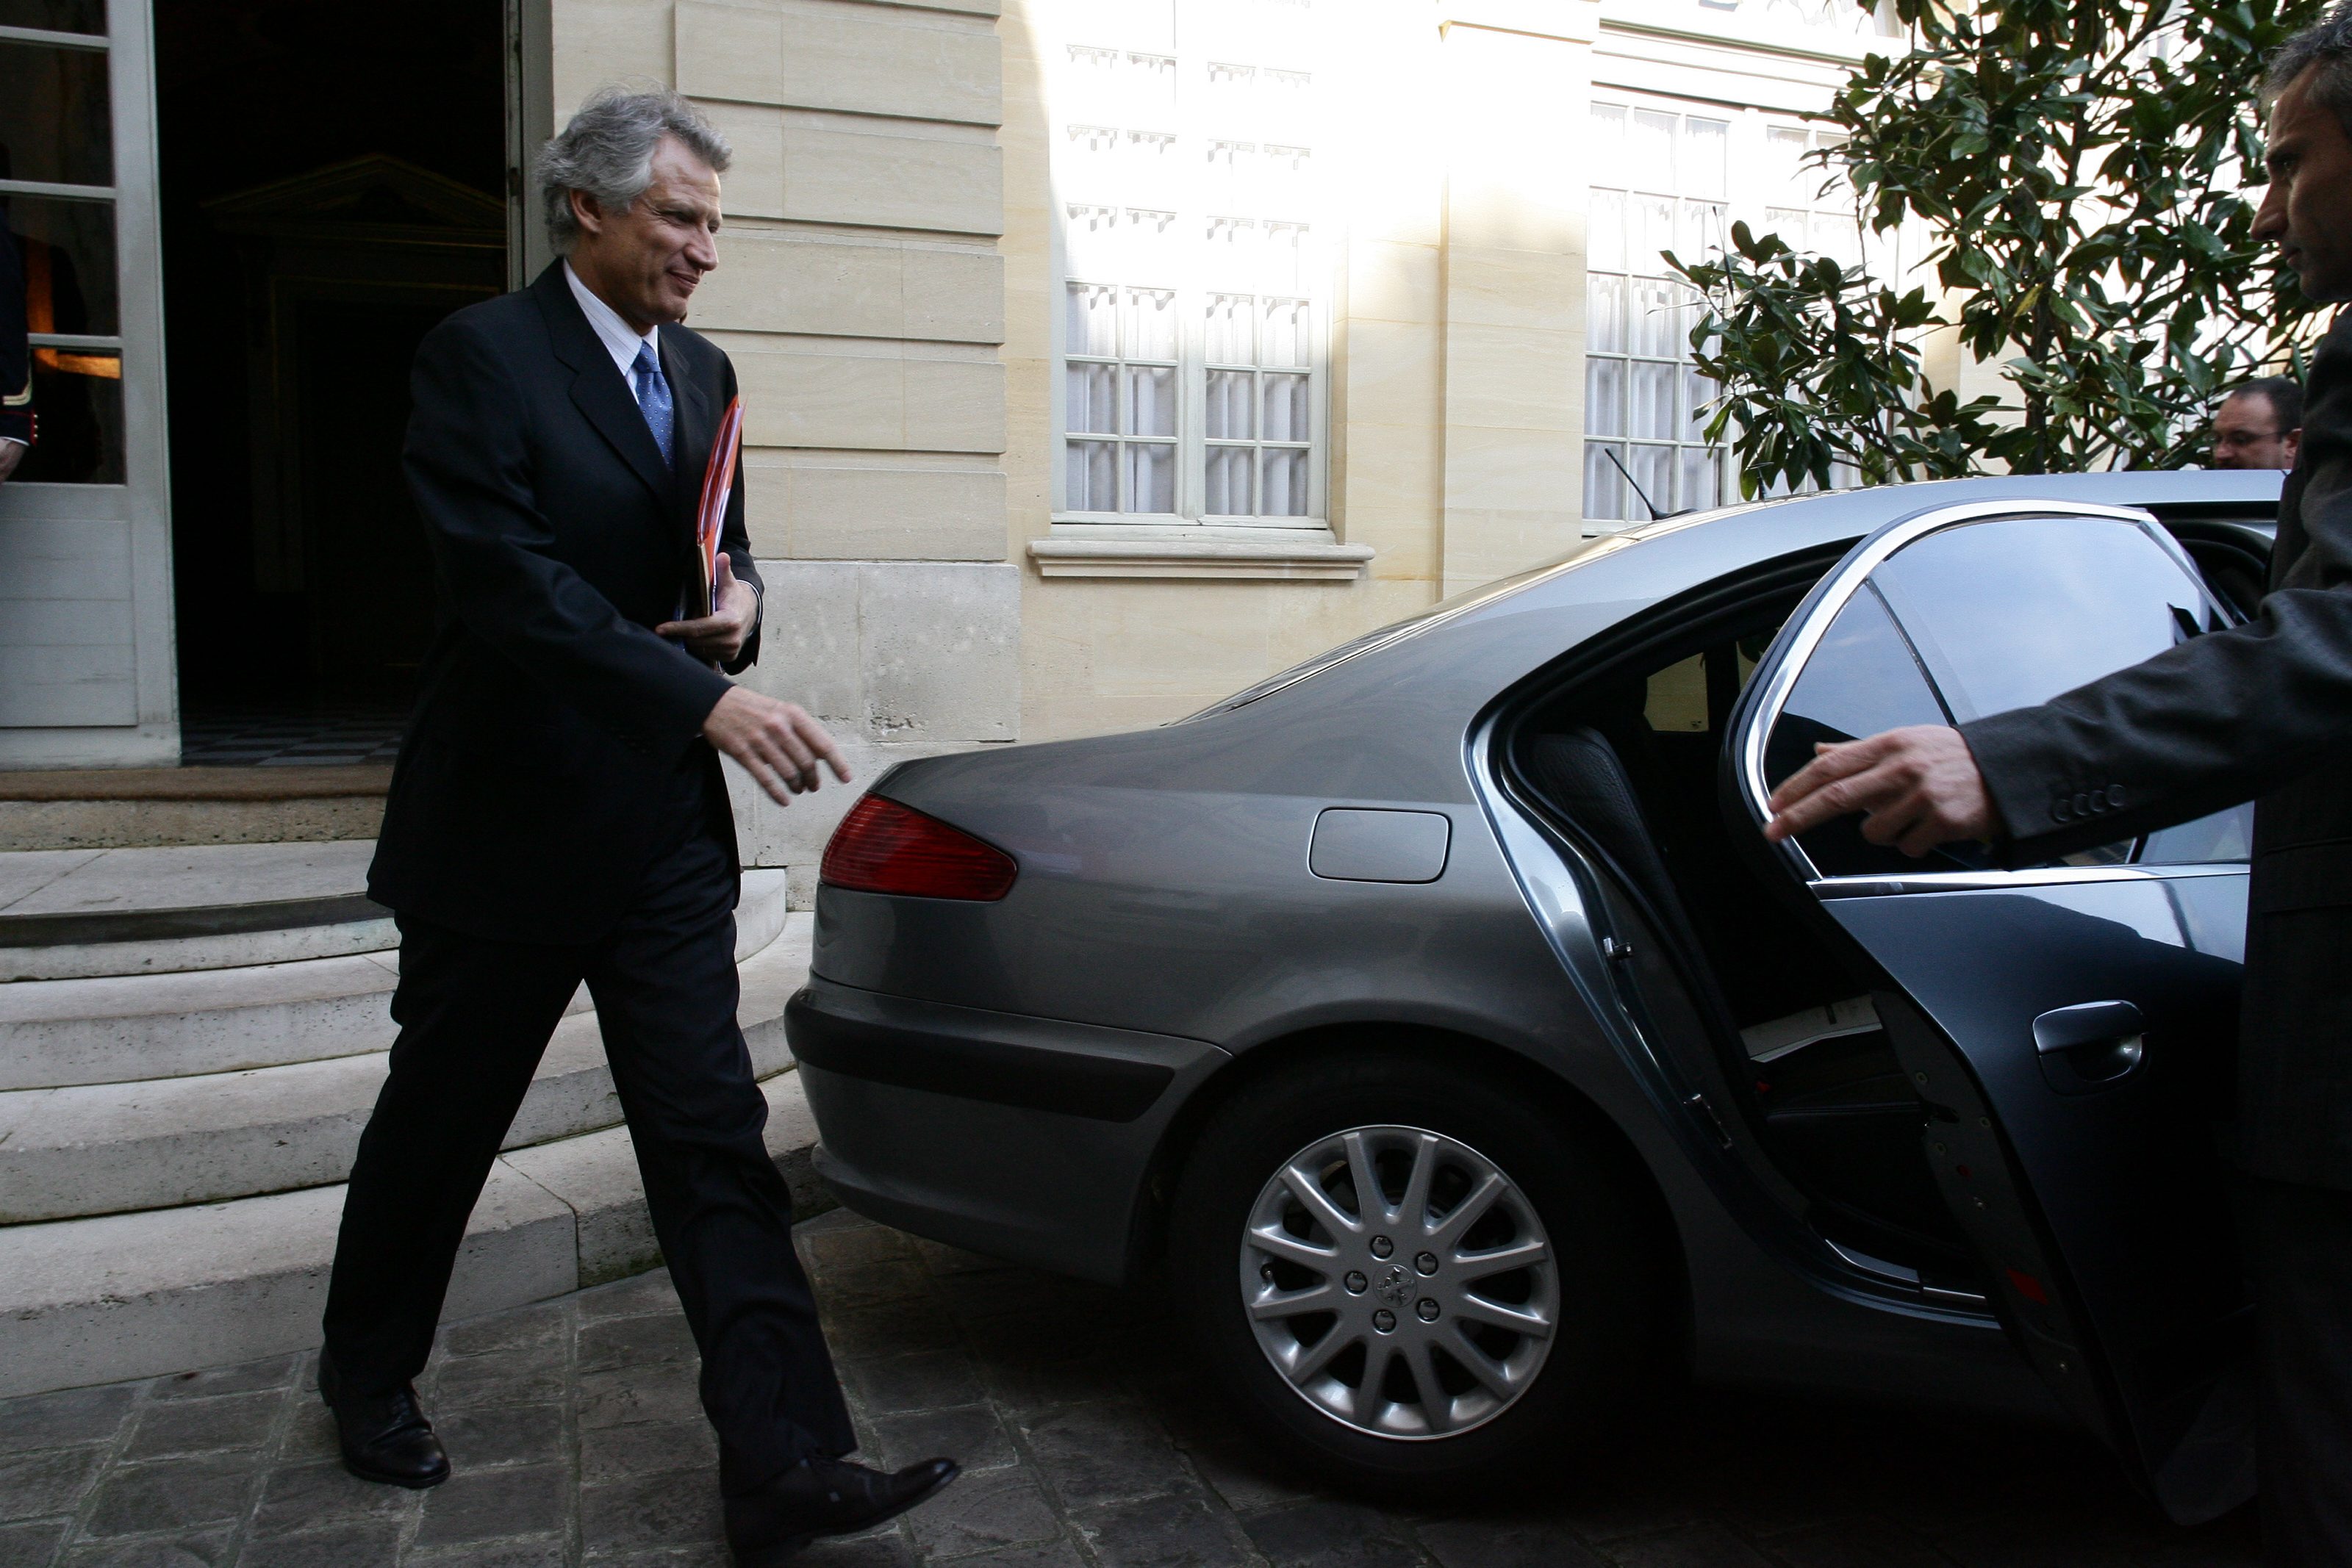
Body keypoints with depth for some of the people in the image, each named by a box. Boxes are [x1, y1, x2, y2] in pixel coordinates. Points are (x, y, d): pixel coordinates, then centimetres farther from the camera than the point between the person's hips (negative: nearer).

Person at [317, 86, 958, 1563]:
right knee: (438, 1125, 14)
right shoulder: (482, 357, -11)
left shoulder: (702, 372, 10)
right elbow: (511, 581, -23)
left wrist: (740, 596, -3)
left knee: (716, 1136, -1)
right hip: (505, 826, -5)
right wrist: (709, 698, -31)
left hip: (662, 831, 5)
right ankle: (368, 1376, 40)